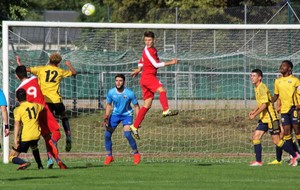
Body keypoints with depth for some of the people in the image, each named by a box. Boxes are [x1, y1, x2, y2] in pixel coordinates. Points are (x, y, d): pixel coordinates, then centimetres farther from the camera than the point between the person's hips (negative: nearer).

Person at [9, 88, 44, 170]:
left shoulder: (18, 110, -5)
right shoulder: (35, 105, 10)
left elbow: (17, 125, -15)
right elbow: (43, 106, 35)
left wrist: (15, 140, -21)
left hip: (25, 137, -6)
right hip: (36, 135, 6)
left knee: (12, 157, 4)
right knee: (34, 147, 41)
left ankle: (24, 163, -25)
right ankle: (40, 165, 36)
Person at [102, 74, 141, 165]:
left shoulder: (129, 93, -22)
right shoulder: (111, 92, -14)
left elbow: (136, 106, -9)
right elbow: (108, 104, 4)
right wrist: (106, 116, -11)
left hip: (126, 114, -4)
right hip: (115, 114, 4)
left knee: (127, 134, -23)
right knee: (107, 134, -4)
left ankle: (136, 154, -3)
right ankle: (109, 156, 14)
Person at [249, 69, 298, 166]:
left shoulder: (262, 88, -16)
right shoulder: (256, 88, 14)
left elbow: (264, 104, -23)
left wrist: (255, 114, -22)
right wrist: (254, 111, 16)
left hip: (271, 118, -10)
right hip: (264, 118, 10)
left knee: (277, 141, -6)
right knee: (255, 137, -1)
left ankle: (294, 155, 8)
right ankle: (258, 161, 0)